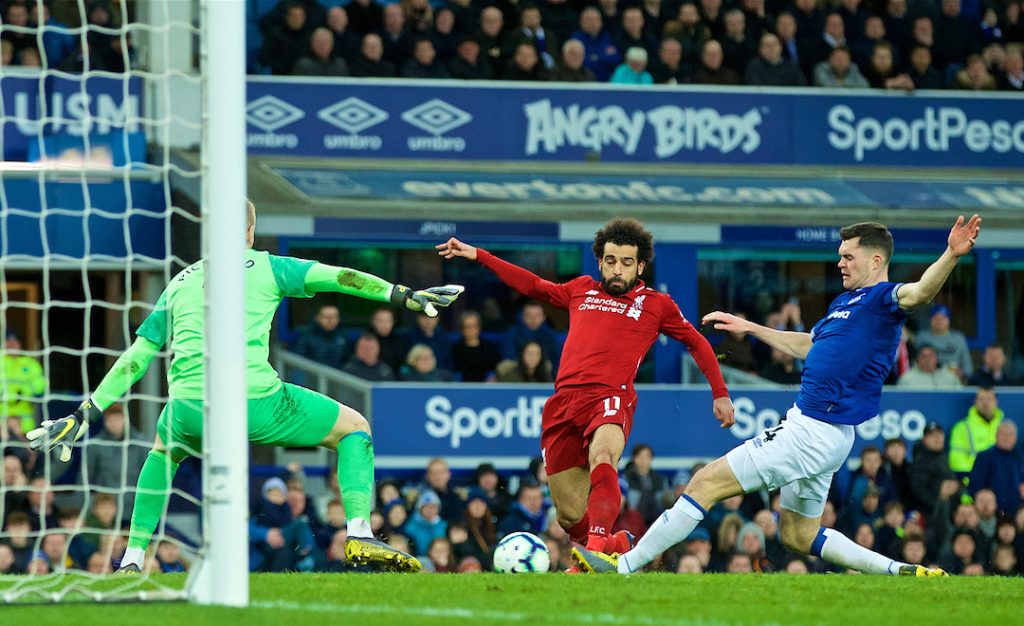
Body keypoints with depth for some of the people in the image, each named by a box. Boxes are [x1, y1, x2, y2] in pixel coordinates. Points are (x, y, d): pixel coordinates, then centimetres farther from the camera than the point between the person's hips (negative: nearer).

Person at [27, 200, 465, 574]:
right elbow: (338, 278, 5)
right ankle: (359, 535, -2)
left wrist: (85, 415, 25)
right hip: (256, 403, -3)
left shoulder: (179, 283, 23)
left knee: (163, 451, 38)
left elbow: (134, 360, 22)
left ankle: (133, 559, 27)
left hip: (189, 411, 3)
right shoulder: (265, 267, 14)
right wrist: (407, 296, 8)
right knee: (354, 429, 17)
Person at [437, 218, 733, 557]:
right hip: (564, 400, 4)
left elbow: (697, 342, 27)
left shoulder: (656, 304, 16)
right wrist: (476, 255, 36)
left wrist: (720, 394, 23)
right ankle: (617, 546, 30)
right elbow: (533, 285, 36)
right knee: (571, 518, -1)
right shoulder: (581, 290, 23)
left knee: (602, 456, -39)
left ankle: (597, 545, -57)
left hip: (610, 399, -4)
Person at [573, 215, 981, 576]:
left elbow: (920, 292, -33)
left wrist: (951, 256, -52)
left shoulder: (882, 298, -12)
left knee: (708, 482, -7)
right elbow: (808, 346, 34)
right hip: (807, 425, 11)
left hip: (815, 433, -11)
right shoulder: (844, 302, 18)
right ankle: (902, 573, 15)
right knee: (798, 535, 19)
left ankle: (624, 565, -2)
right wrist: (749, 328, 38)